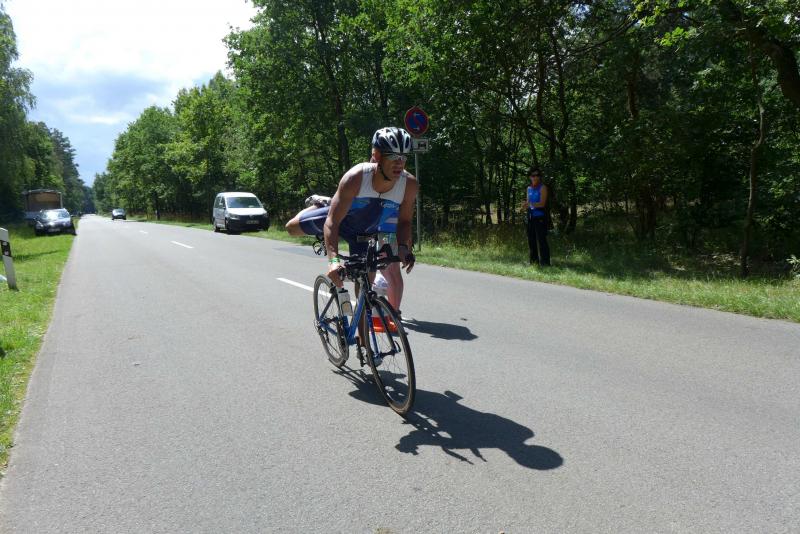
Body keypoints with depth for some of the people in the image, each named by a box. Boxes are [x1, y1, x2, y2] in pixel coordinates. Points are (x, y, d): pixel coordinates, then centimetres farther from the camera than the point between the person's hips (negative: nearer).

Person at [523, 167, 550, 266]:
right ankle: (534, 261, 18)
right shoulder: (529, 188, 15)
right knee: (531, 240, 9)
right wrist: (526, 206, -1)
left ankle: (544, 262, -5)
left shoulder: (542, 187, -4)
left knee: (541, 240, -9)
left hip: (540, 217, -6)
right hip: (530, 217, 6)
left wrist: (531, 204, -29)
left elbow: (542, 203, -13)